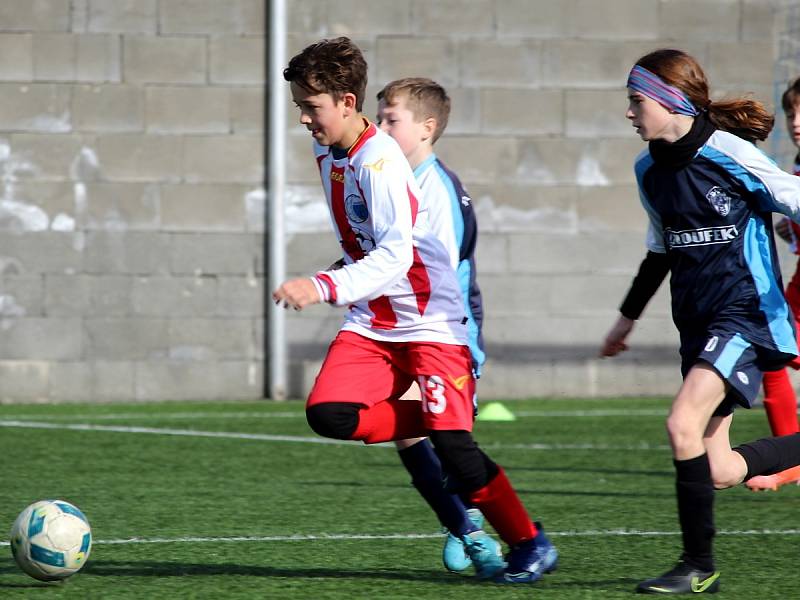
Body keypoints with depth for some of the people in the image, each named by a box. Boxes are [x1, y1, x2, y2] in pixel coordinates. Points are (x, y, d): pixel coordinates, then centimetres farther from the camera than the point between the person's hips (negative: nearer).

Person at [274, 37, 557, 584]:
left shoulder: (379, 160, -21)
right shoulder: (327, 153, 6)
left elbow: (395, 255, -32)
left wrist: (325, 287, -42)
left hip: (430, 320, -8)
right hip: (372, 320, 8)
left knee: (452, 443, -14)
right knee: (327, 413, -14)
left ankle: (531, 545, 4)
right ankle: (431, 427, 7)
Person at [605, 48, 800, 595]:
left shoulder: (729, 154, -13)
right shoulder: (649, 170, 10)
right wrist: (628, 318, 30)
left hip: (746, 312, -7)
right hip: (698, 323, 7)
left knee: (684, 423, -22)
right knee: (721, 472, -1)